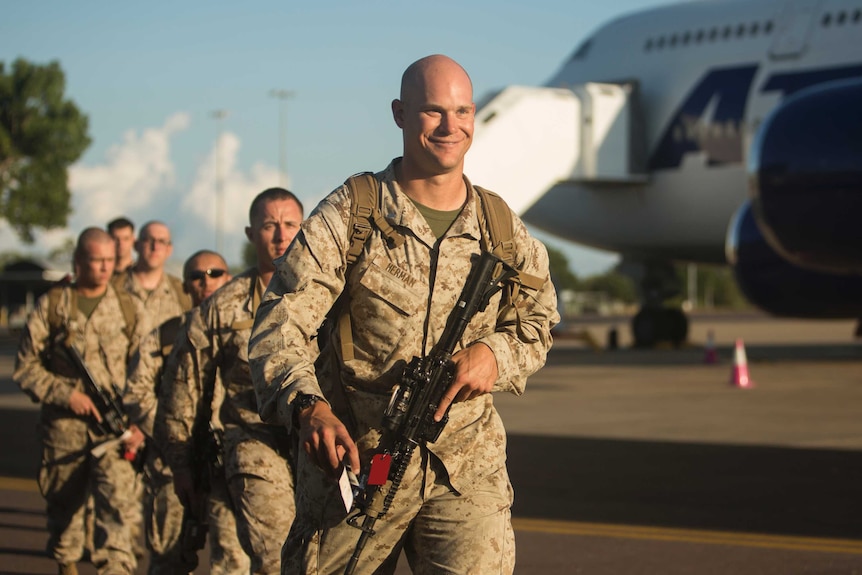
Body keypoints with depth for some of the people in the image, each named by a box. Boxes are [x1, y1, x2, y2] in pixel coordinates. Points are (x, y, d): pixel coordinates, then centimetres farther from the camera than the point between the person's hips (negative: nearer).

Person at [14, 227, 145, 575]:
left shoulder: (126, 309, 8)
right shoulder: (52, 305, 3)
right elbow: (25, 366, 2)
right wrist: (66, 394, -11)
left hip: (112, 427, 0)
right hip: (63, 426, 0)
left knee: (116, 500, -16)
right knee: (64, 505, 12)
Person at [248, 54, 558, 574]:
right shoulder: (347, 215, -3)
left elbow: (538, 321, 22)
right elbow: (279, 328, -11)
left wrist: (494, 352, -3)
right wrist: (308, 406, -31)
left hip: (467, 468, 2)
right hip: (353, 459, -1)